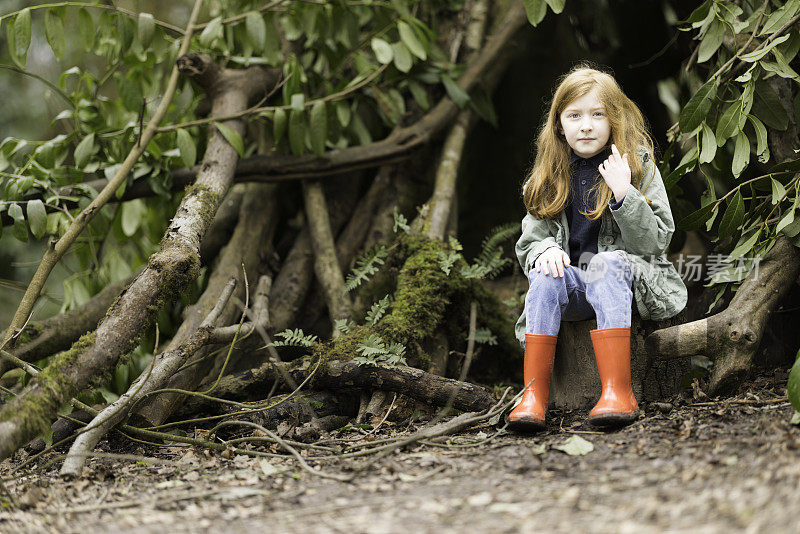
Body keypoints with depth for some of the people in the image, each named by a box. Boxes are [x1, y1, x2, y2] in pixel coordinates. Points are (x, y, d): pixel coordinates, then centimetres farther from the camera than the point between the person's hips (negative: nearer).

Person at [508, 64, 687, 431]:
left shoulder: (637, 164, 0)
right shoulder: (550, 175, 9)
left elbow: (657, 242, -8)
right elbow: (530, 239, 9)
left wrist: (624, 194, -22)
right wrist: (544, 250, -16)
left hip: (626, 279, -3)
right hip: (571, 288, 3)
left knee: (609, 263, -35)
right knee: (546, 274, -29)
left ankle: (617, 392, -44)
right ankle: (534, 395, -32)